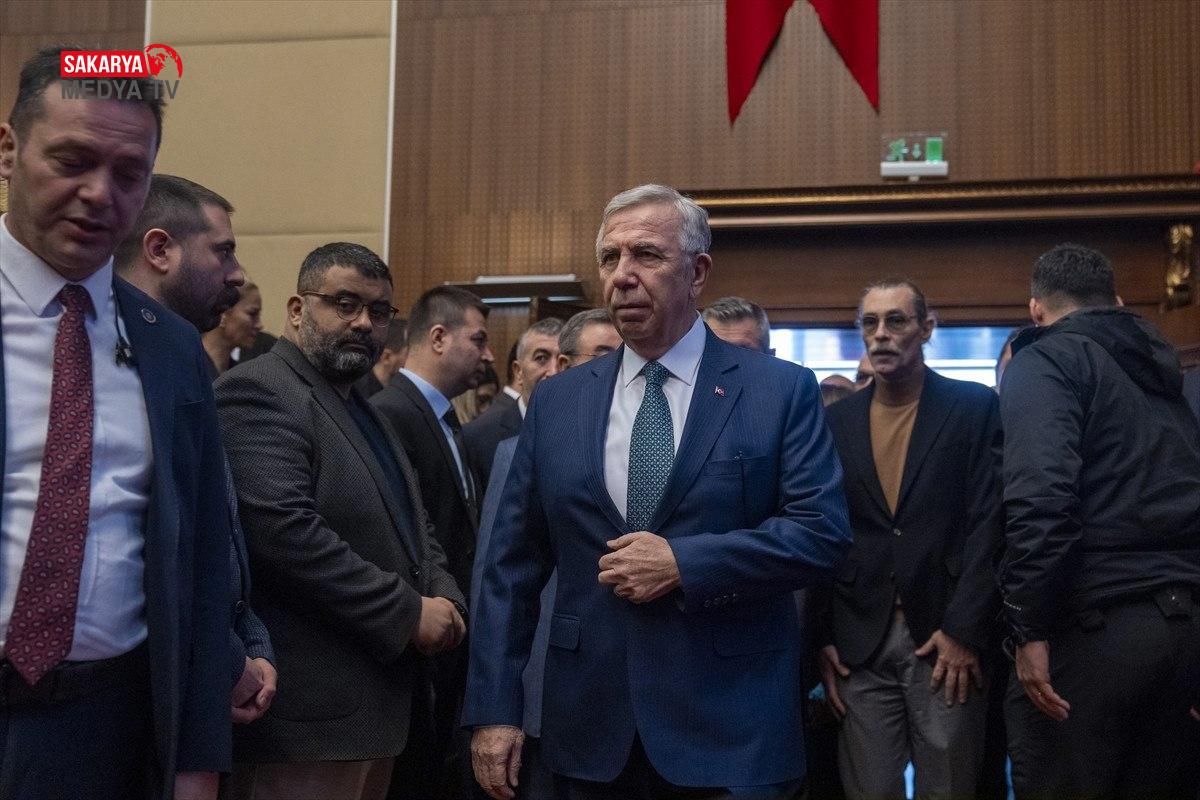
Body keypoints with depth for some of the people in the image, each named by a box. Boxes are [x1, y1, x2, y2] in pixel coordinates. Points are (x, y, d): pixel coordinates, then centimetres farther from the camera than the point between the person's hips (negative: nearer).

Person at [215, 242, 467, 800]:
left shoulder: (364, 409, 18)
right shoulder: (258, 391, -11)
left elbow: (411, 527, 22)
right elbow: (284, 532, -23)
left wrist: (446, 600, 1)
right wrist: (410, 613, -17)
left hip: (376, 705, 9)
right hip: (308, 710, -9)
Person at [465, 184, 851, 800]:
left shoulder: (781, 390, -2)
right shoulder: (557, 401, 6)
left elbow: (822, 532, -9)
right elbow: (512, 564, 5)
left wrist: (684, 563, -17)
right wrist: (494, 708, 0)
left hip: (730, 729, -2)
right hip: (590, 728, 3)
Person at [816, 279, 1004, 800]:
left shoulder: (974, 407, 1)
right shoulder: (836, 420, 10)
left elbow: (989, 522, -5)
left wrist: (965, 630, -13)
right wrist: (821, 637, 1)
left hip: (947, 637, -2)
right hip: (858, 642, 2)